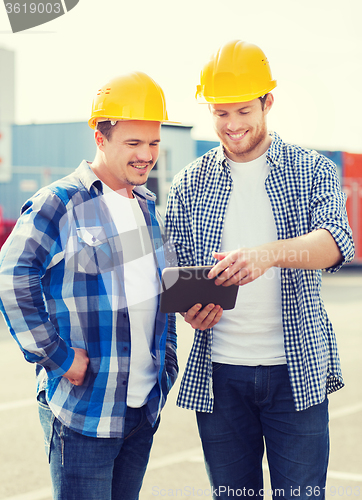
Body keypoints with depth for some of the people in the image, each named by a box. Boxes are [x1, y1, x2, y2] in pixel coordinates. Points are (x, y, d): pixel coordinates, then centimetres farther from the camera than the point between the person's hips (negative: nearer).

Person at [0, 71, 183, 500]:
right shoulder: (58, 203, -10)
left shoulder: (146, 206, 13)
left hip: (145, 406, 7)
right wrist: (55, 355, -16)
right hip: (83, 412, -7)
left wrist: (166, 360, 15)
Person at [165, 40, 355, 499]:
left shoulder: (312, 171, 2)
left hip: (297, 370, -1)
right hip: (218, 371, 2)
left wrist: (268, 253, -34)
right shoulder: (190, 184, 7)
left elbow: (336, 241, -15)